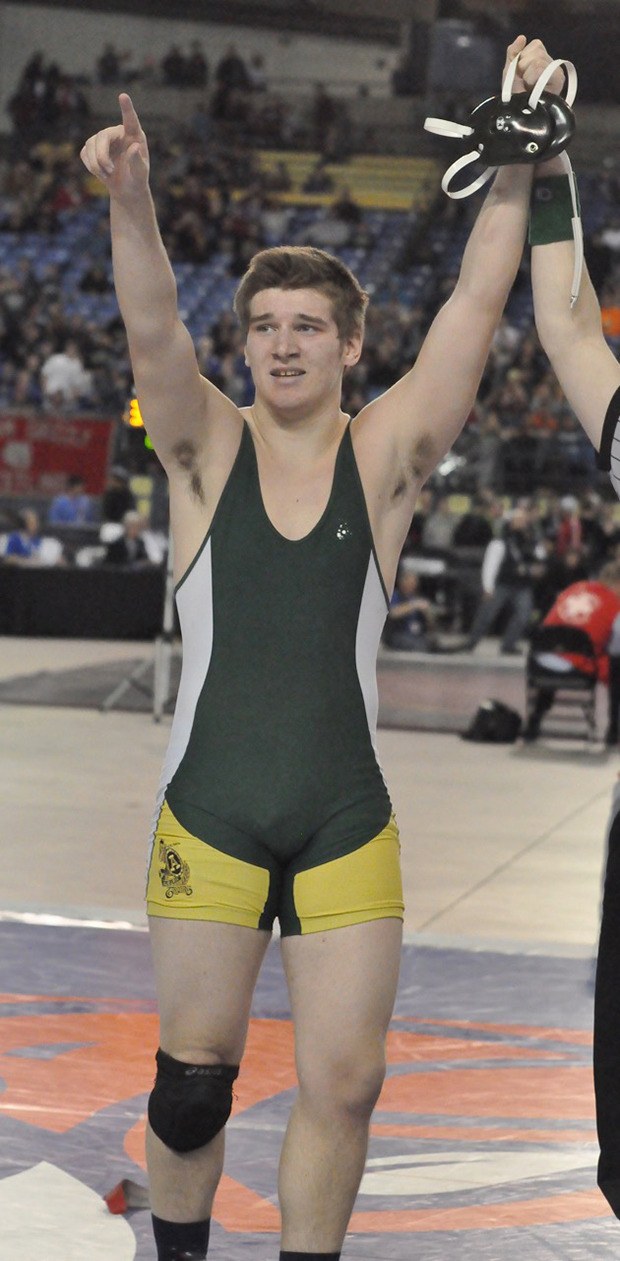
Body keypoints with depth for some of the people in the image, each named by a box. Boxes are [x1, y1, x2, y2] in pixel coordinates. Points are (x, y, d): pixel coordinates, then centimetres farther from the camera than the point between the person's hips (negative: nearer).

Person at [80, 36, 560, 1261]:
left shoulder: (385, 454, 0)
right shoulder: (208, 448, -1)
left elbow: (477, 304, -9)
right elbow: (152, 331, -19)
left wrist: (515, 165, -20)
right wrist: (131, 200, -37)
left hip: (347, 823, 0)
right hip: (209, 813, 0)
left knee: (343, 1080, -1)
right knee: (194, 1070, 9)